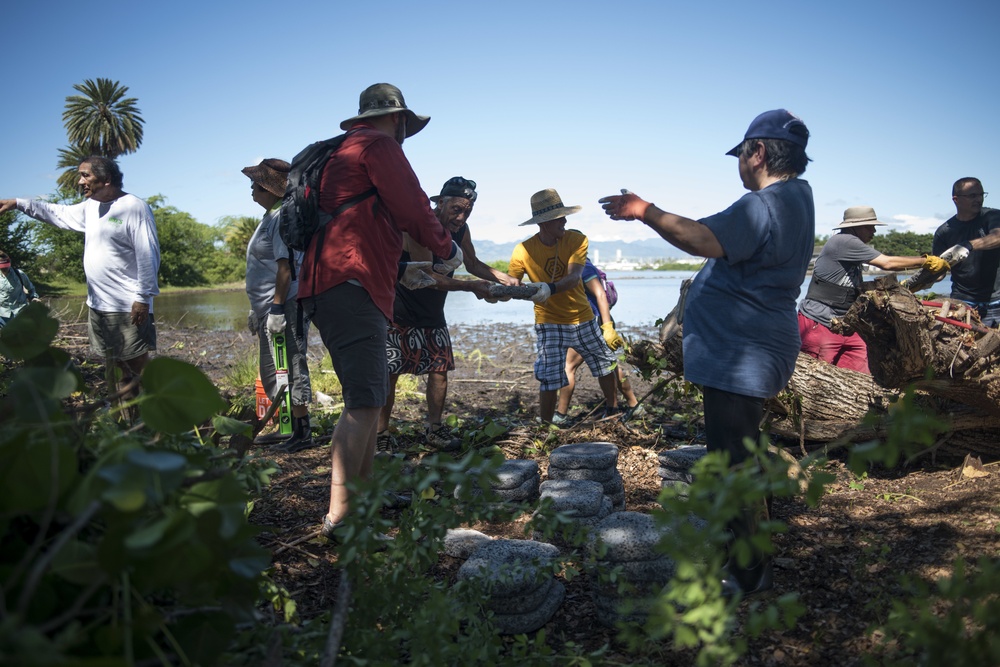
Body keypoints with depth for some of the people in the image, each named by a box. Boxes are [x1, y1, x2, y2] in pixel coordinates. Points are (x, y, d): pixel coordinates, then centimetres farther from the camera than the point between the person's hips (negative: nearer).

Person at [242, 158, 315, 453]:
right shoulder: (269, 217, 19)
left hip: (286, 306, -11)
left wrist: (277, 307, -24)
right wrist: (257, 309, 24)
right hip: (270, 307, 11)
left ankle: (302, 433, 2)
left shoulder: (282, 217, -13)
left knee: (290, 370, -6)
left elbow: (285, 266, -21)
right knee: (273, 372, 15)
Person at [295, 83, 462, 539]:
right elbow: (412, 208, -6)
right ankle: (339, 516, -18)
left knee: (367, 395, 16)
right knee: (364, 401, -15)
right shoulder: (379, 145, 0)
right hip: (351, 284, -10)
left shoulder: (341, 152, 29)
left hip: (328, 287, 10)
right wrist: (446, 249, 10)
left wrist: (403, 270, 40)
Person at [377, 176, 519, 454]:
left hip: (432, 312, 7)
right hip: (399, 309, -7)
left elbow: (472, 264, 14)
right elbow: (427, 276, -26)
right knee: (388, 373, -7)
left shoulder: (460, 230, 0)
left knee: (440, 368, 6)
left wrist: (504, 278, -2)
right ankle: (381, 436, 2)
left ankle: (434, 429, 19)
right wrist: (471, 286, -27)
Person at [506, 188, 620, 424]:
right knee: (549, 379, -9)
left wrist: (550, 288, -47)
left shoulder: (576, 240, -14)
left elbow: (574, 278, -27)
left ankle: (612, 412, 39)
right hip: (549, 323, -3)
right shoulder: (523, 250, -16)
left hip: (583, 318, 3)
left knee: (606, 365, 16)